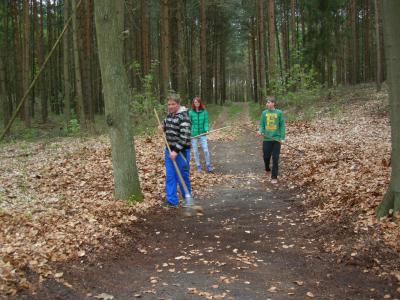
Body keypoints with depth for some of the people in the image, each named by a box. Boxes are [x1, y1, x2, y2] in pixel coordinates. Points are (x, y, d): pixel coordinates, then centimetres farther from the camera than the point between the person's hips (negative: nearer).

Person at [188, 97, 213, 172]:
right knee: (195, 151, 7)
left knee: (206, 150, -3)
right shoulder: (190, 112, -5)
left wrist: (206, 130, -17)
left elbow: (206, 122, -2)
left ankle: (208, 166, 11)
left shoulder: (204, 111, -2)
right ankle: (198, 166, 20)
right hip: (193, 134, 0)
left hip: (202, 134, 0)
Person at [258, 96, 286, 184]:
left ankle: (274, 177, 7)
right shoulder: (264, 113, 3)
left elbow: (282, 126, -1)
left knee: (275, 159, -1)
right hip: (266, 139, 2)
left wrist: (282, 137, -7)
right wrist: (260, 131, -16)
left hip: (276, 139, -2)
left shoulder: (279, 113, -2)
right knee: (266, 156, 11)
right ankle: (267, 170, 40)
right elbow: (261, 124, 5)